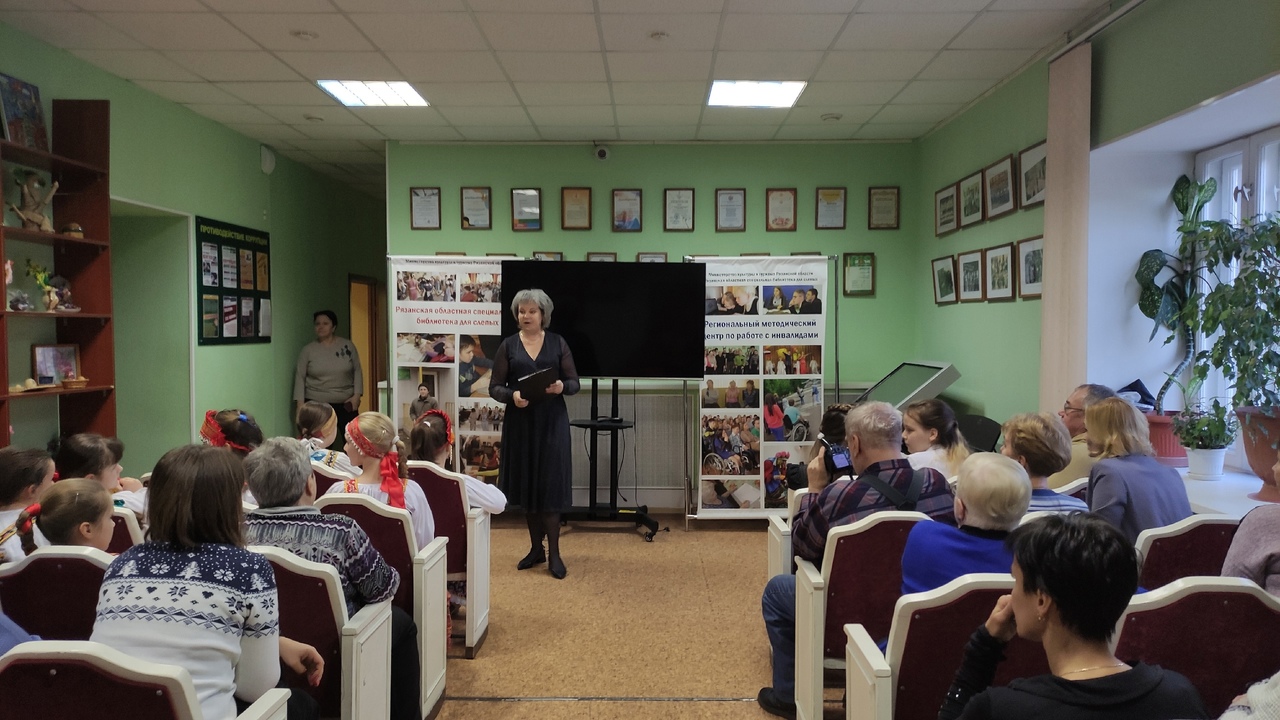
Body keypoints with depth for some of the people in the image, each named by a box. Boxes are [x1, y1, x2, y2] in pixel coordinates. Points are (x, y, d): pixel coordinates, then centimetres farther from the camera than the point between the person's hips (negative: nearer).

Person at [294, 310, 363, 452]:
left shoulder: (347, 345, 3)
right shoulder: (308, 350, 1)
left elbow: (357, 371, 5)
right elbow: (300, 377, 1)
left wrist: (356, 395, -4)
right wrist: (300, 403, -5)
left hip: (345, 403, 1)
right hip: (317, 404, -1)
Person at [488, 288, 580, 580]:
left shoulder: (557, 343, 3)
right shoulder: (508, 346, 4)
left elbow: (574, 383, 3)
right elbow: (495, 387, 2)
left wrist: (562, 387, -19)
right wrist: (512, 395, -19)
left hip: (552, 421, -1)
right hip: (520, 421, 2)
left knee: (550, 485, -4)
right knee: (526, 485, 7)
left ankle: (554, 553, 5)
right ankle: (536, 548, 21)